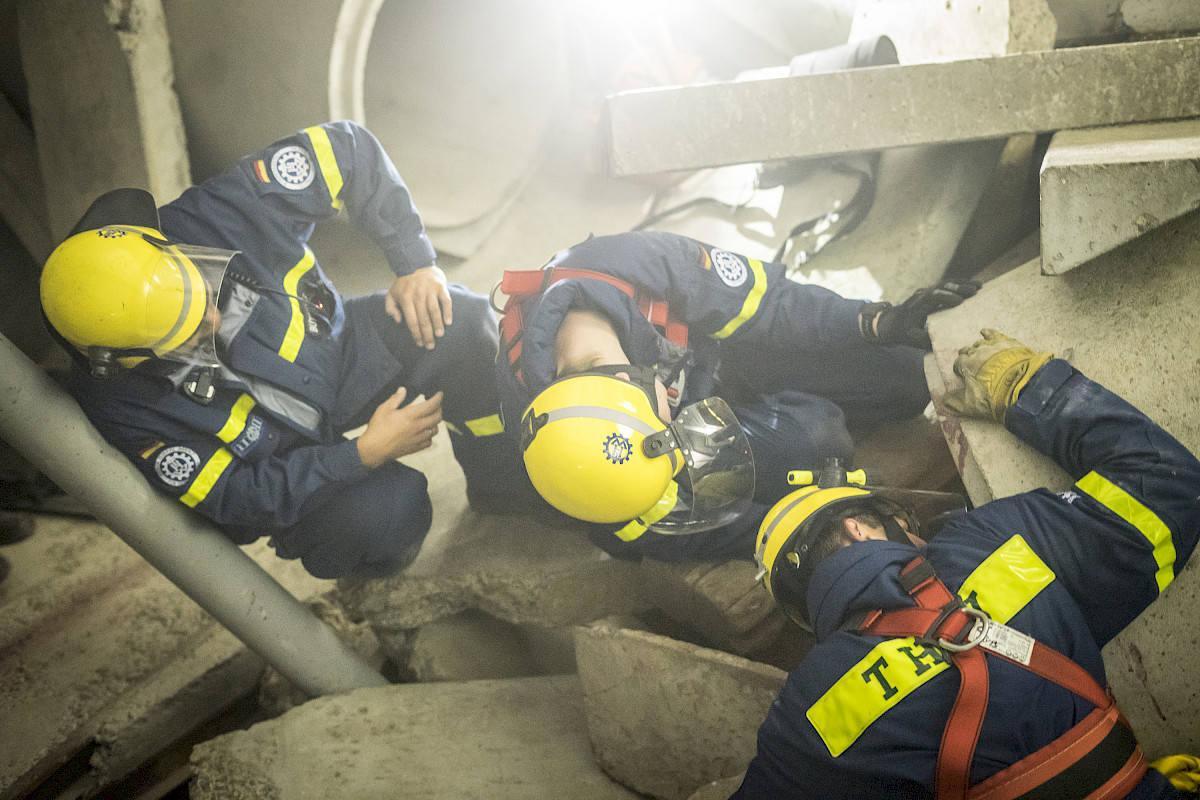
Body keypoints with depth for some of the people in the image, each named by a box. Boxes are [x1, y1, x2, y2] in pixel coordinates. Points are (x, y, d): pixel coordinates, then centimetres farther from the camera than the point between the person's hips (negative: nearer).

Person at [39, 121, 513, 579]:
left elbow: (348, 149, -17)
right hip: (284, 470, -3)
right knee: (389, 512, -32)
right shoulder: (120, 403, -30)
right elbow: (231, 498, -24)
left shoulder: (212, 217, -28)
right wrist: (364, 454, -29)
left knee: (459, 322, -23)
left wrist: (417, 264, -21)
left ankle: (493, 479, 5)